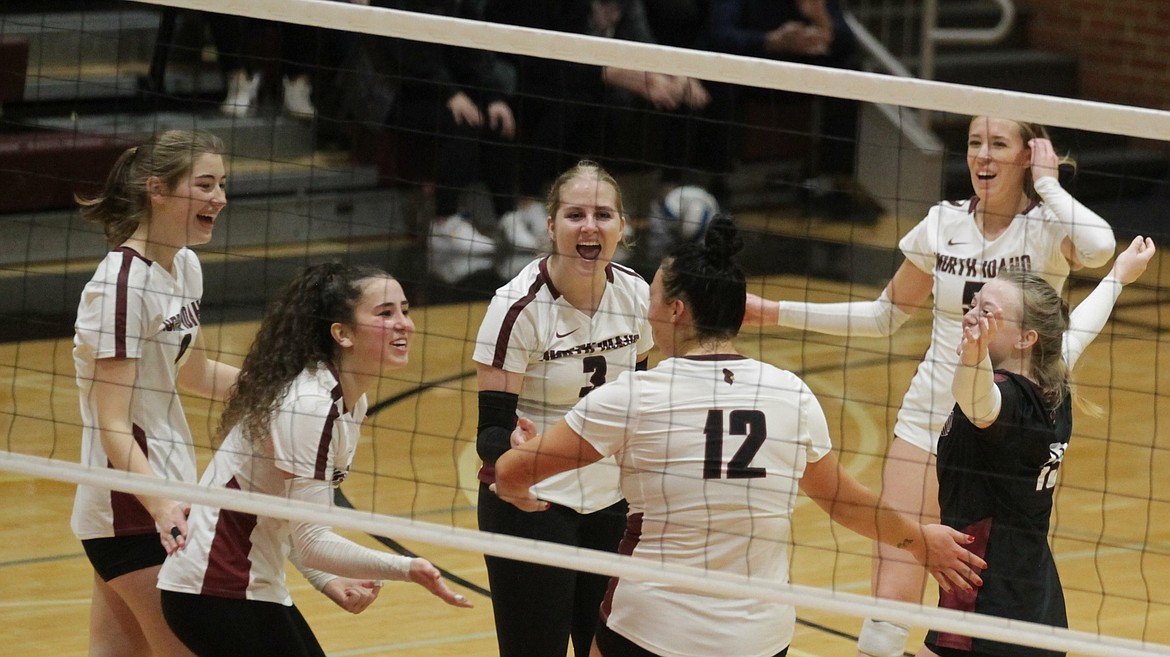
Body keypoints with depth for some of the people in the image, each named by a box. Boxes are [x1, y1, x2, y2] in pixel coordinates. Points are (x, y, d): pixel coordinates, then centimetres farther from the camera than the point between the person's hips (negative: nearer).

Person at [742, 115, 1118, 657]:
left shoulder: (1046, 229, -9)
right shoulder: (944, 223, 3)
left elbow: (1098, 247, -34)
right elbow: (884, 316, 15)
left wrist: (1047, 182, -19)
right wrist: (778, 313, 10)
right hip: (927, 424, 3)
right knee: (892, 594, -5)